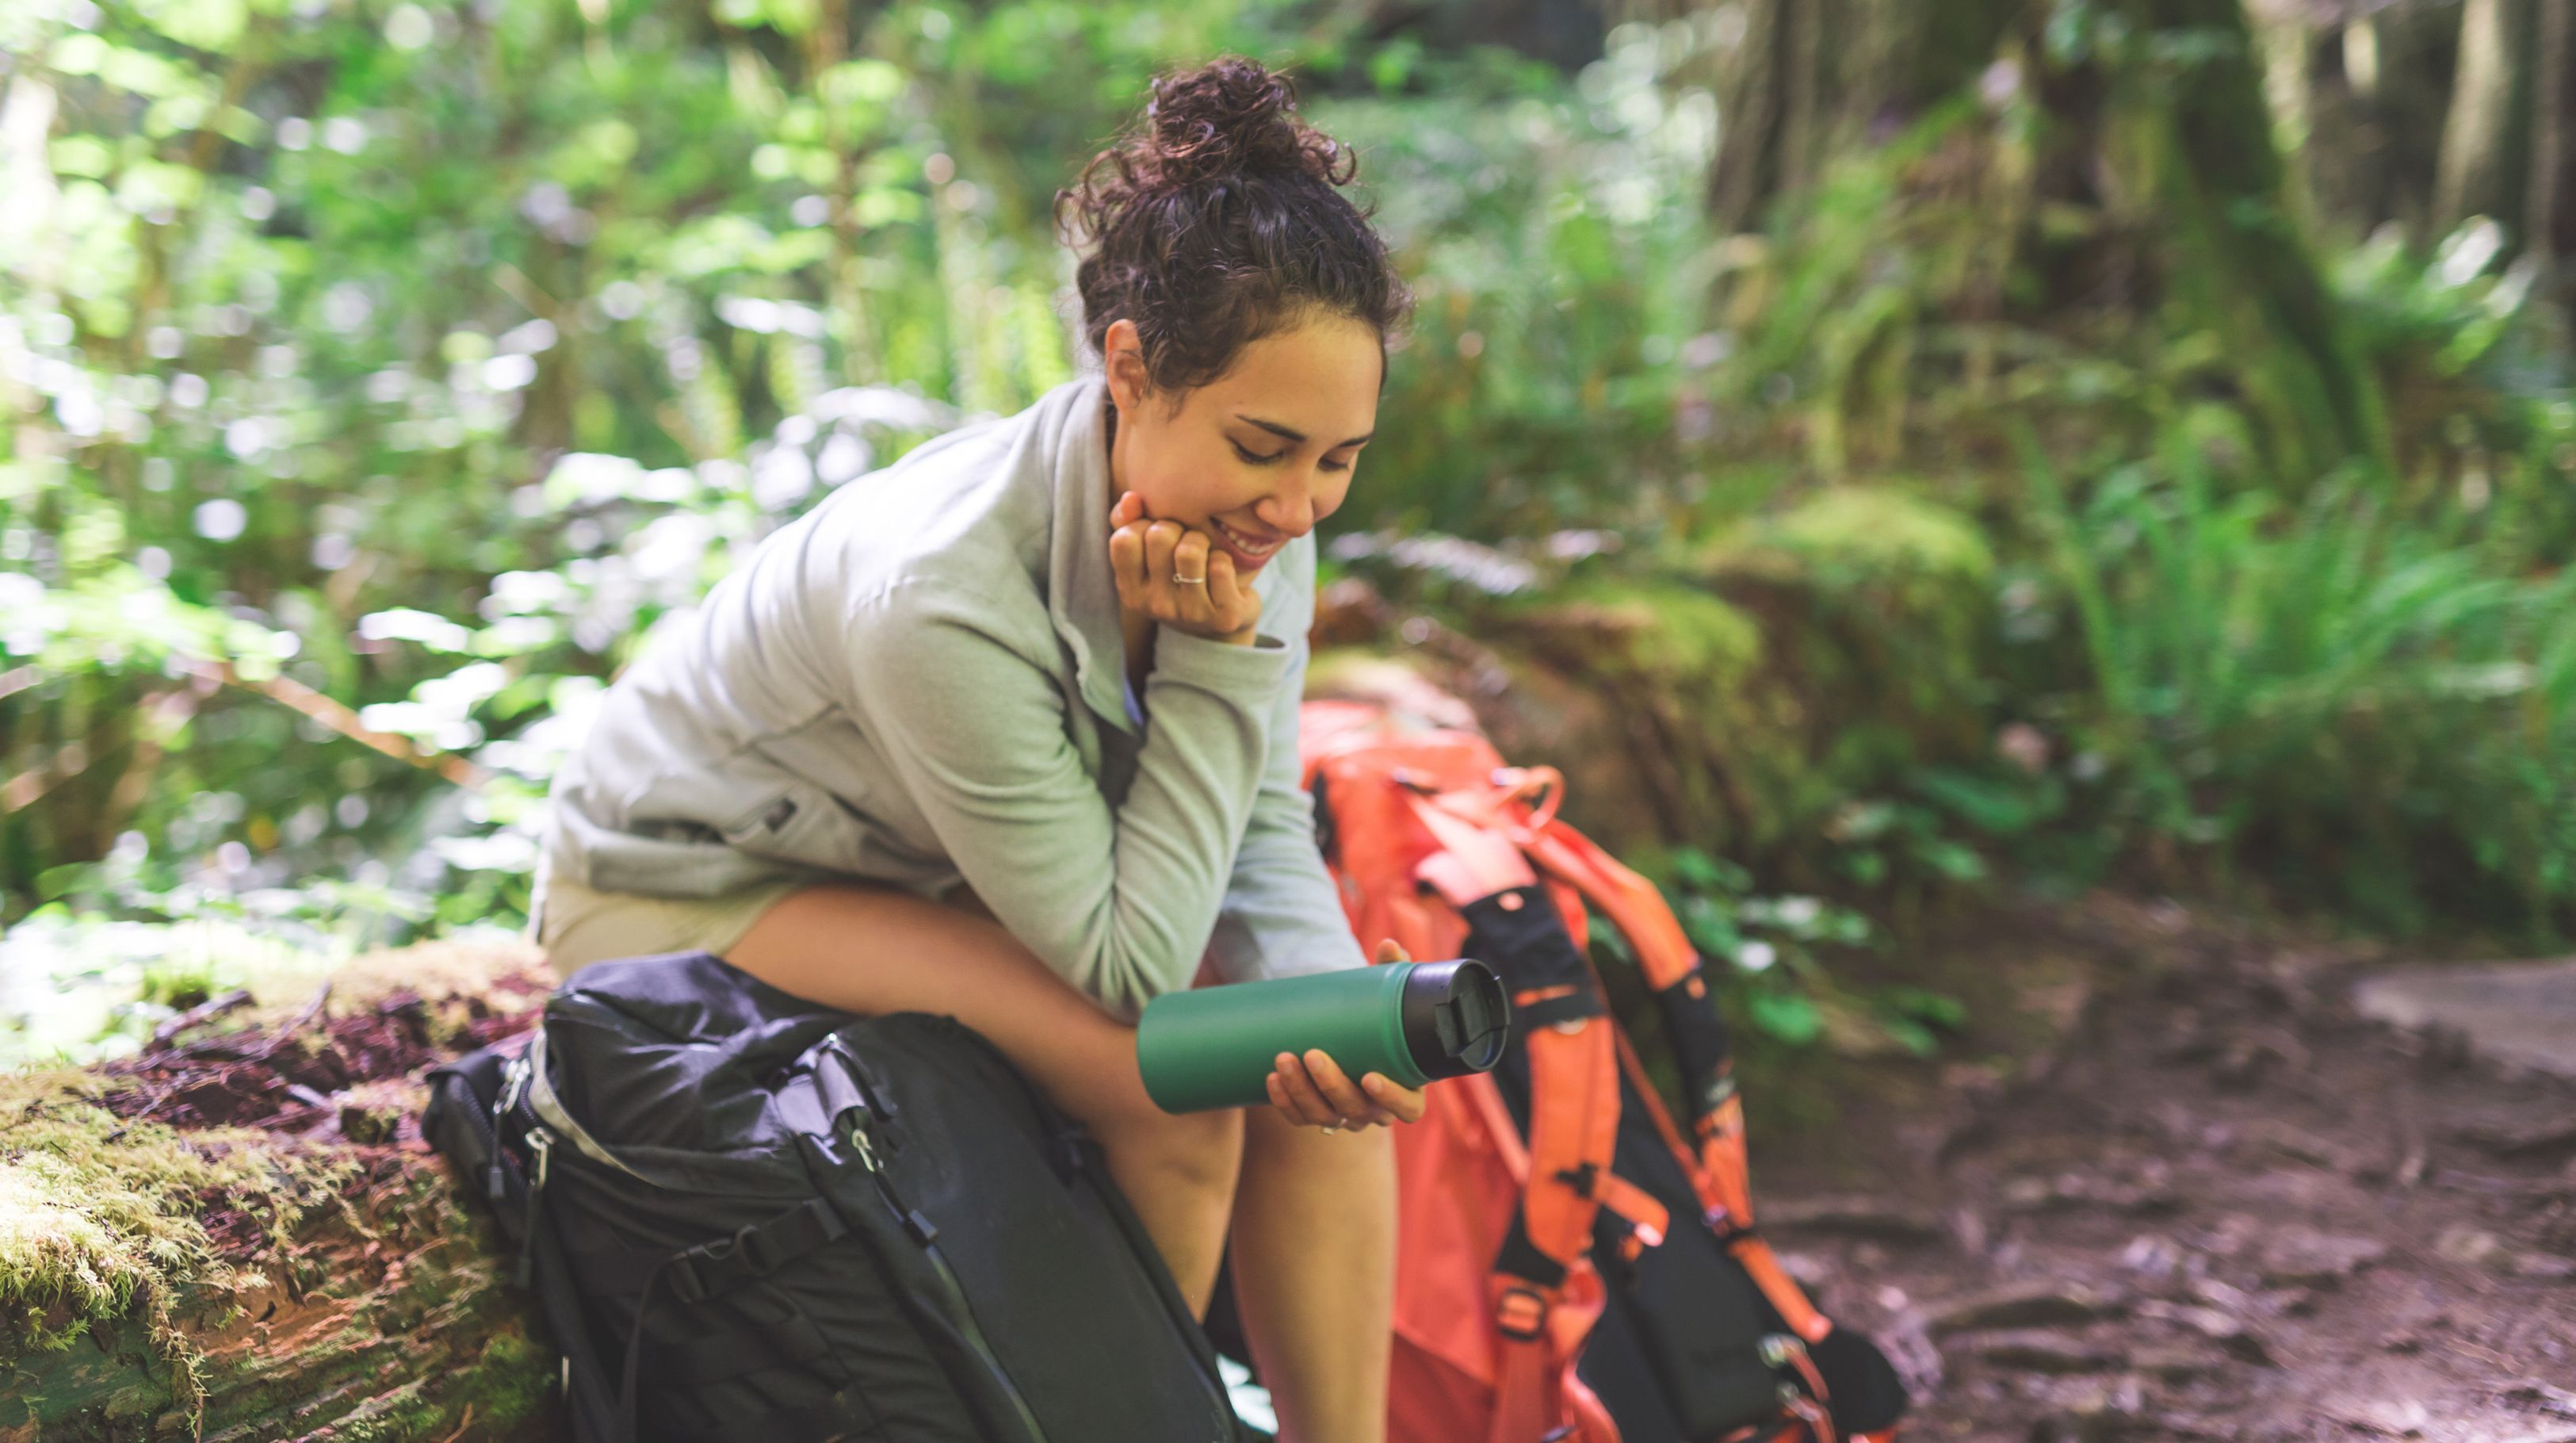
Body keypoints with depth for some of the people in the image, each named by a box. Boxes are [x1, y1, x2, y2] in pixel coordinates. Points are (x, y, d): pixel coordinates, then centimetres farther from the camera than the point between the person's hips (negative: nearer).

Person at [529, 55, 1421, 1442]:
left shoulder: (1252, 517, -16)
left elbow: (1264, 833, -8)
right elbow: (1125, 964, -29)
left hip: (933, 880, 7)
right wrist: (1218, 665, -33)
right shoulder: (942, 598, -37)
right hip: (689, 893, -7)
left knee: (1318, 1064, -13)